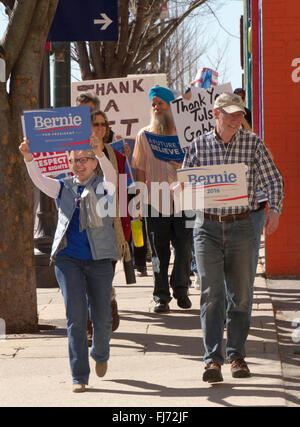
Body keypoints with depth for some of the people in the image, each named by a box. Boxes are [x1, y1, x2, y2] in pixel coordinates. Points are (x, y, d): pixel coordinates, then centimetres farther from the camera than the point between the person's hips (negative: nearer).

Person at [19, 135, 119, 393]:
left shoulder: (104, 186, 3)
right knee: (75, 316, -7)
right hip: (68, 259, 1)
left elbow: (112, 175, -19)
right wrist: (29, 158, -24)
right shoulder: (63, 188, 10)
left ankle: (100, 354, 38)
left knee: (102, 316, 6)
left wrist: (100, 154, -38)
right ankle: (79, 376, -3)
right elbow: (39, 180, -5)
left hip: (99, 258, -1)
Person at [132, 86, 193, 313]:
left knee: (184, 248, -1)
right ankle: (161, 296, 7)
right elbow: (140, 170, 8)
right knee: (159, 251, 2)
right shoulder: (144, 135, 8)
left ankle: (181, 290, 16)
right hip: (155, 201, 0)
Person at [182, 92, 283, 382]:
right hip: (208, 227, 0)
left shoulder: (253, 144, 1)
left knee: (241, 294, 6)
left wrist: (274, 209, -13)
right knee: (211, 294, -7)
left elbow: (272, 179, 2)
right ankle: (213, 359, -7)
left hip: (242, 226, 1)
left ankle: (236, 355, 18)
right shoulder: (199, 146, 2)